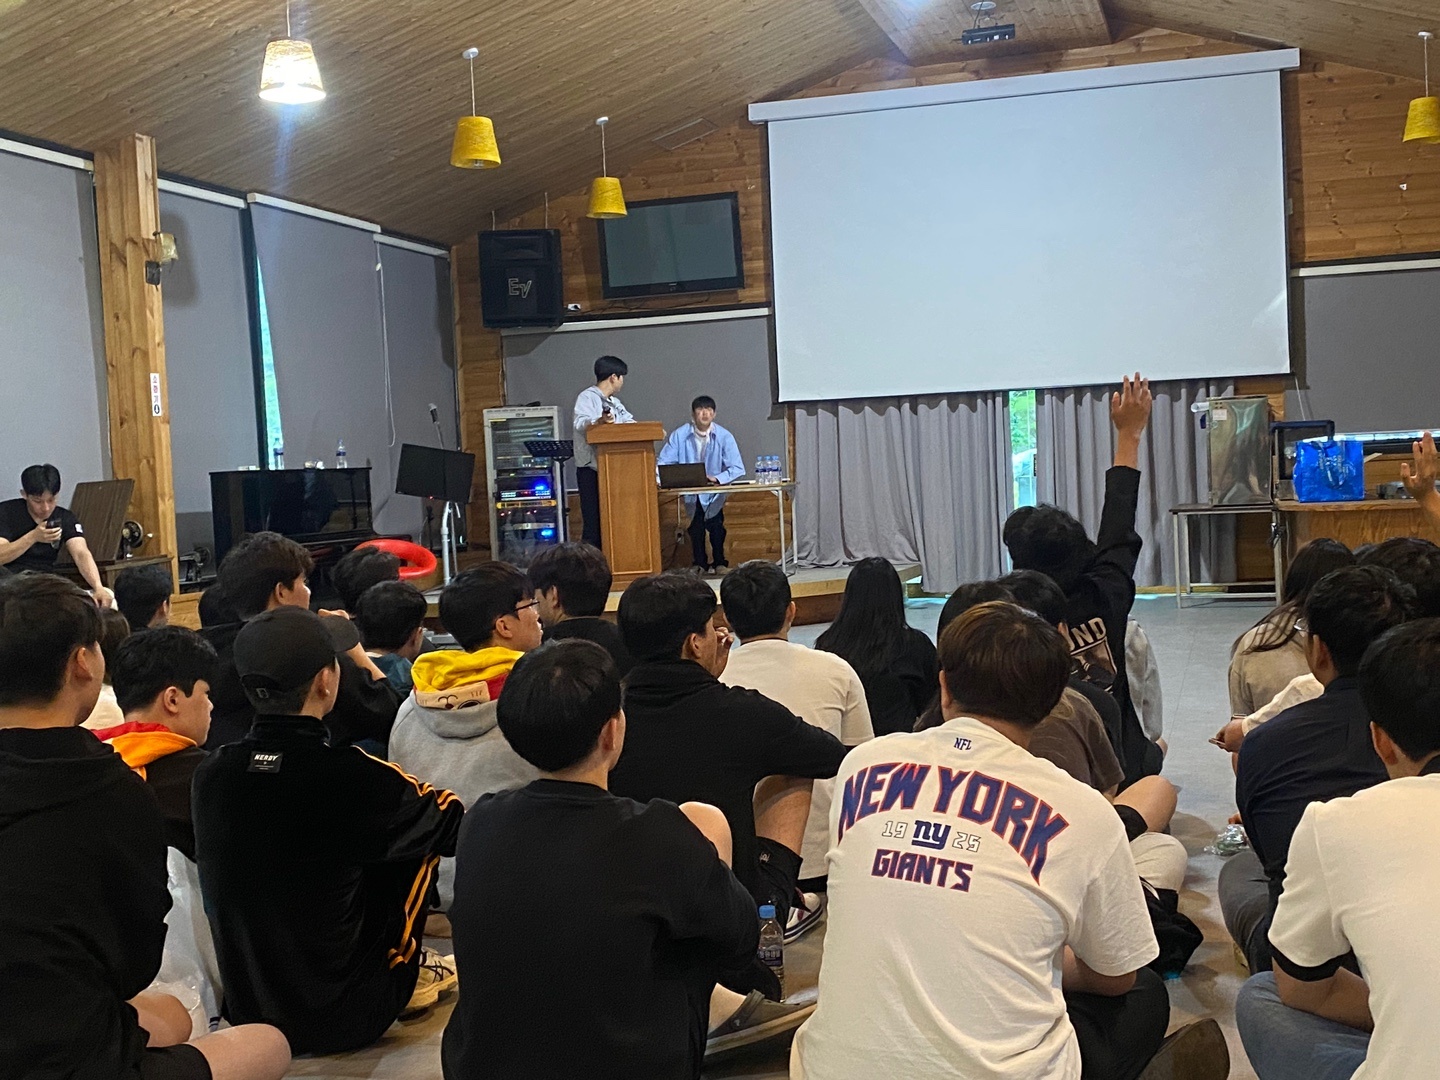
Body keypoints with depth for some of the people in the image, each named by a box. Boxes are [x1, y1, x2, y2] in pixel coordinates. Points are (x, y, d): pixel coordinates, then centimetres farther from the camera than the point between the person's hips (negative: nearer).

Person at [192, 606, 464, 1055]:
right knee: (424, 833, 7)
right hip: (343, 1020, -5)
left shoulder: (209, 774, -8)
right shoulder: (354, 778, -22)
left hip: (245, 1016, 5)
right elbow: (457, 827, -4)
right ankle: (410, 973, 20)